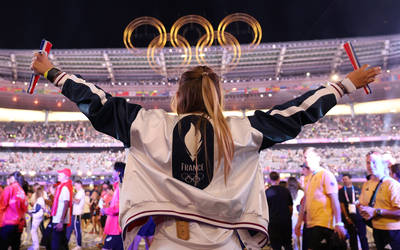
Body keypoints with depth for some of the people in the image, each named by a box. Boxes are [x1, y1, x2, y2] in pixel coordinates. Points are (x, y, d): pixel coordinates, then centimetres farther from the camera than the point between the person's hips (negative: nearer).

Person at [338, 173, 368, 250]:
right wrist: (346, 217, -7)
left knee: (363, 236, 3)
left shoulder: (357, 189, 7)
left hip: (360, 217, 1)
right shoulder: (341, 191, 4)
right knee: (353, 237, 6)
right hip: (349, 218, 0)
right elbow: (342, 204, 0)